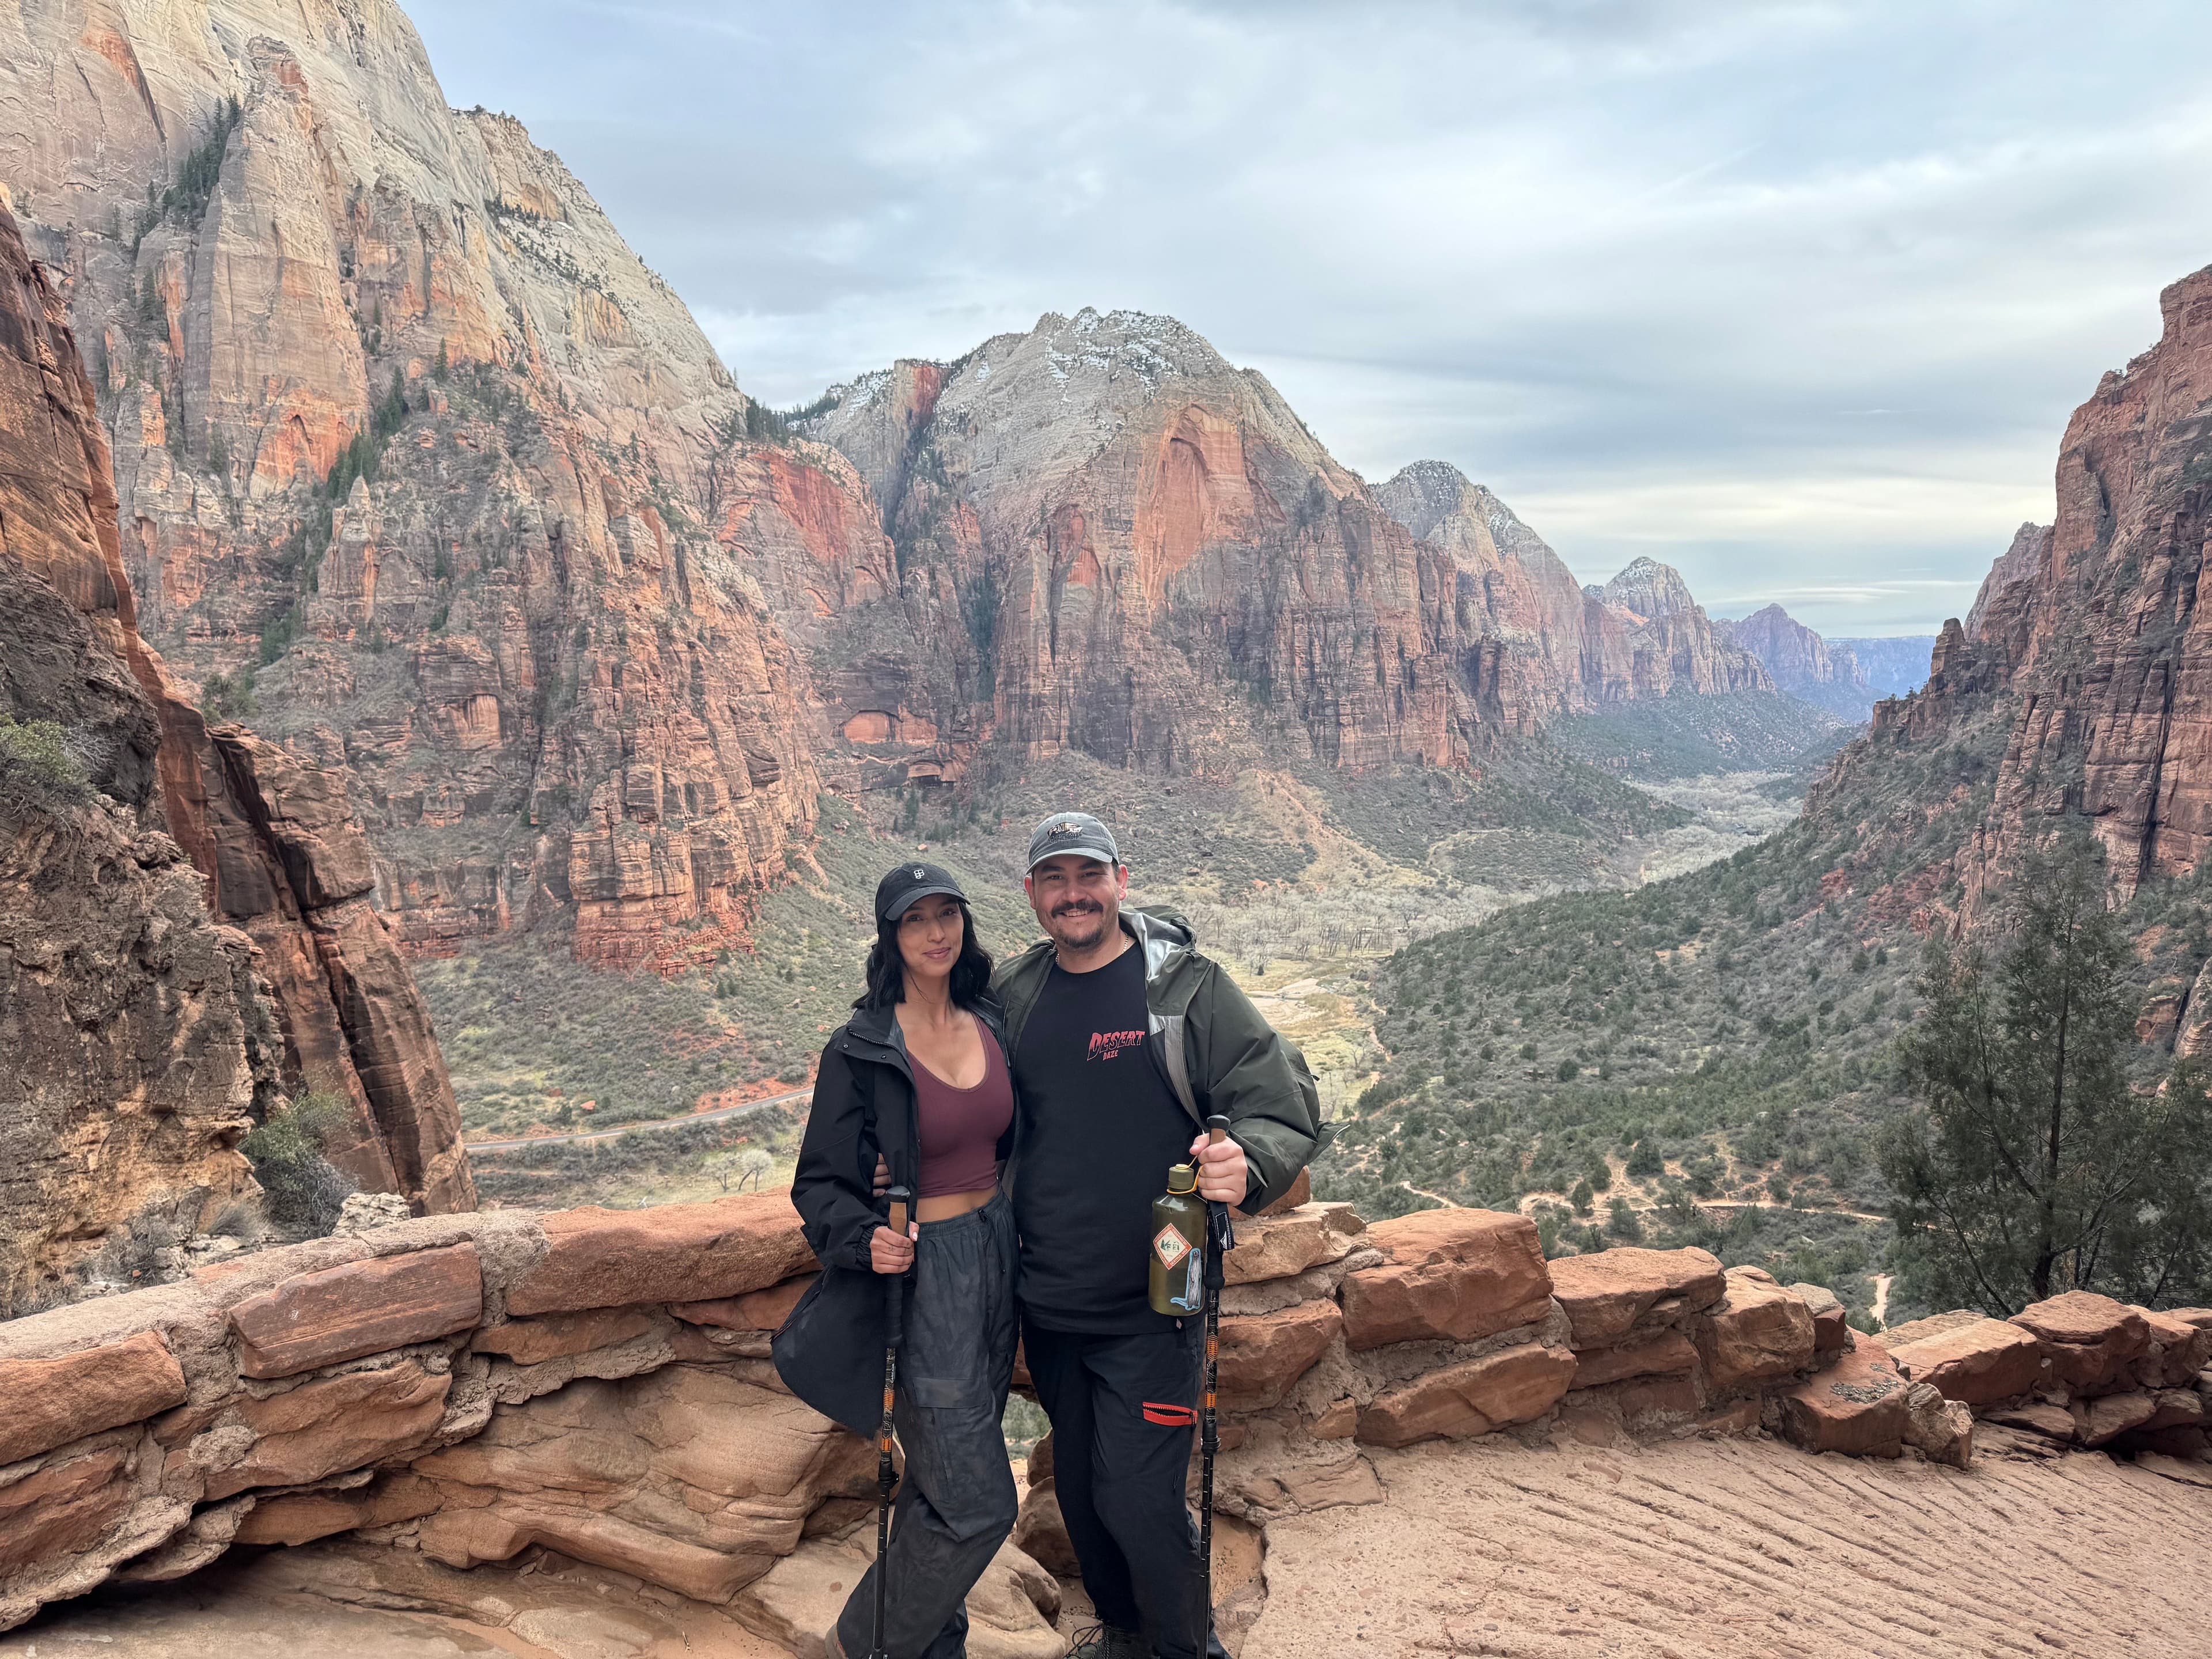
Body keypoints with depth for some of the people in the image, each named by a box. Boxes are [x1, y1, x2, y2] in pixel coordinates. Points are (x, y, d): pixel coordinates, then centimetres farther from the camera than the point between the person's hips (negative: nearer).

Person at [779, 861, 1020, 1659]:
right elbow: (820, 1183, -9)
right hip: (919, 1273, -5)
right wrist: (865, 1240, -26)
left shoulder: (991, 1024, 4)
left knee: (940, 1481, 17)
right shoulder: (859, 1049, -13)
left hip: (994, 1257, 6)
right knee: (977, 1504, -3)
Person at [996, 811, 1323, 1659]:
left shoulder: (1187, 987, -11)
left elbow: (1287, 1107, -13)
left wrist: (1246, 1164, -33)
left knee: (1138, 1500, -5)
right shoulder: (1011, 994, 3)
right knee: (1078, 1486, 19)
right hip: (1046, 1305, 5)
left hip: (1150, 1309, -5)